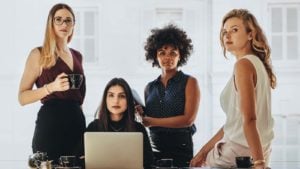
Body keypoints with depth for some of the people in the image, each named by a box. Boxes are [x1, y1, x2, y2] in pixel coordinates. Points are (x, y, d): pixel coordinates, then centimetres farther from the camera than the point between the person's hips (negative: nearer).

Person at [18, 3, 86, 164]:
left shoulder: (77, 56, 15)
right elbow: (22, 97, -8)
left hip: (77, 121, 6)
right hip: (50, 122, -6)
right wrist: (51, 87, -19)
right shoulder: (39, 54, -3)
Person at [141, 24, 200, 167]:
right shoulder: (150, 87, 12)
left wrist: (151, 121, -9)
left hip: (181, 150, -3)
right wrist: (140, 114, -3)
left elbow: (188, 119, -10)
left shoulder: (189, 82, 0)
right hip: (153, 150, 3)